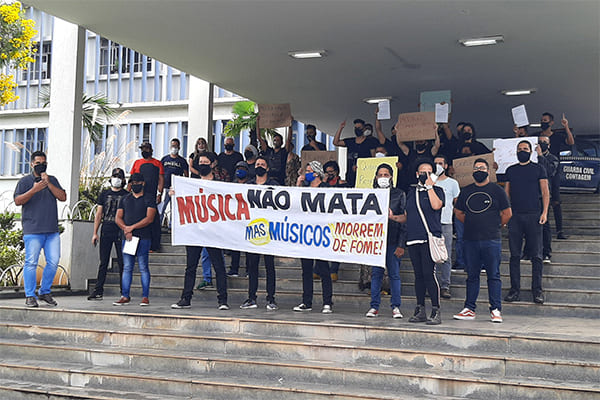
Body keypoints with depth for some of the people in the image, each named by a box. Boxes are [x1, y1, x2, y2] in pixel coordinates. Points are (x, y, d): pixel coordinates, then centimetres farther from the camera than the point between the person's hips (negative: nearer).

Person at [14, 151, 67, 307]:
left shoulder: (52, 180, 17)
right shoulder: (25, 181, 7)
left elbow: (63, 197, 5)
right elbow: (18, 201, -4)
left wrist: (48, 183, -4)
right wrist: (34, 190, -15)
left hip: (52, 230, 4)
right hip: (33, 230, -4)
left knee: (53, 262, 1)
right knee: (31, 263, -6)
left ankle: (44, 292, 15)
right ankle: (30, 296, 2)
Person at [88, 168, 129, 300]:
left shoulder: (127, 195, 5)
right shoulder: (104, 194, 12)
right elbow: (99, 214, 12)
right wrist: (95, 233, 6)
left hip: (120, 232, -2)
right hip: (106, 232, 2)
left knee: (122, 263, 0)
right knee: (103, 262, 4)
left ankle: (124, 292, 5)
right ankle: (98, 291, 7)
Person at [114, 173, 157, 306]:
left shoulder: (149, 200, 5)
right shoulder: (124, 199, 18)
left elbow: (149, 218, -7)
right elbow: (118, 218, 12)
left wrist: (132, 227, -11)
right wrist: (126, 230, -6)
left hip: (143, 238, -4)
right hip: (127, 238, 4)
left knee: (143, 267, -4)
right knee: (127, 267, 2)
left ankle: (145, 297, -2)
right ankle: (125, 296, 4)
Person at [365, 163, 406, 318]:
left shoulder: (399, 194, 4)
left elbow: (405, 219, 0)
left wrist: (401, 244, -7)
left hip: (393, 240, -2)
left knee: (394, 274, 0)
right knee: (376, 273, 2)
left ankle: (396, 307, 8)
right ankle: (374, 306, 8)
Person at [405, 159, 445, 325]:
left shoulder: (437, 190, 5)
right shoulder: (411, 192, 19)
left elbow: (436, 205, -16)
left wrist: (429, 186, -10)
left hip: (430, 238, -5)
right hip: (413, 238, 5)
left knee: (429, 274, -12)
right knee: (418, 275, 9)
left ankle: (436, 311, -7)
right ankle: (420, 310, 15)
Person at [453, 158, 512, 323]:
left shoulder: (497, 190, 3)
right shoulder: (466, 191, 12)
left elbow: (507, 213, 6)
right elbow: (458, 212, 22)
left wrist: (495, 226, 5)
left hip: (491, 240, -3)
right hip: (470, 240, 3)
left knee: (493, 275, -1)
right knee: (472, 275, 7)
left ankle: (495, 310, 3)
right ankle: (469, 309, 12)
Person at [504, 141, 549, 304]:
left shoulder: (538, 169, 7)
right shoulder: (510, 170, 15)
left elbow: (545, 192, 4)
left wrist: (544, 212, -7)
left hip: (533, 216, -2)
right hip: (515, 216, 3)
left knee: (536, 255, -2)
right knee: (514, 255, 3)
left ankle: (537, 290, 4)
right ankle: (515, 289, 8)